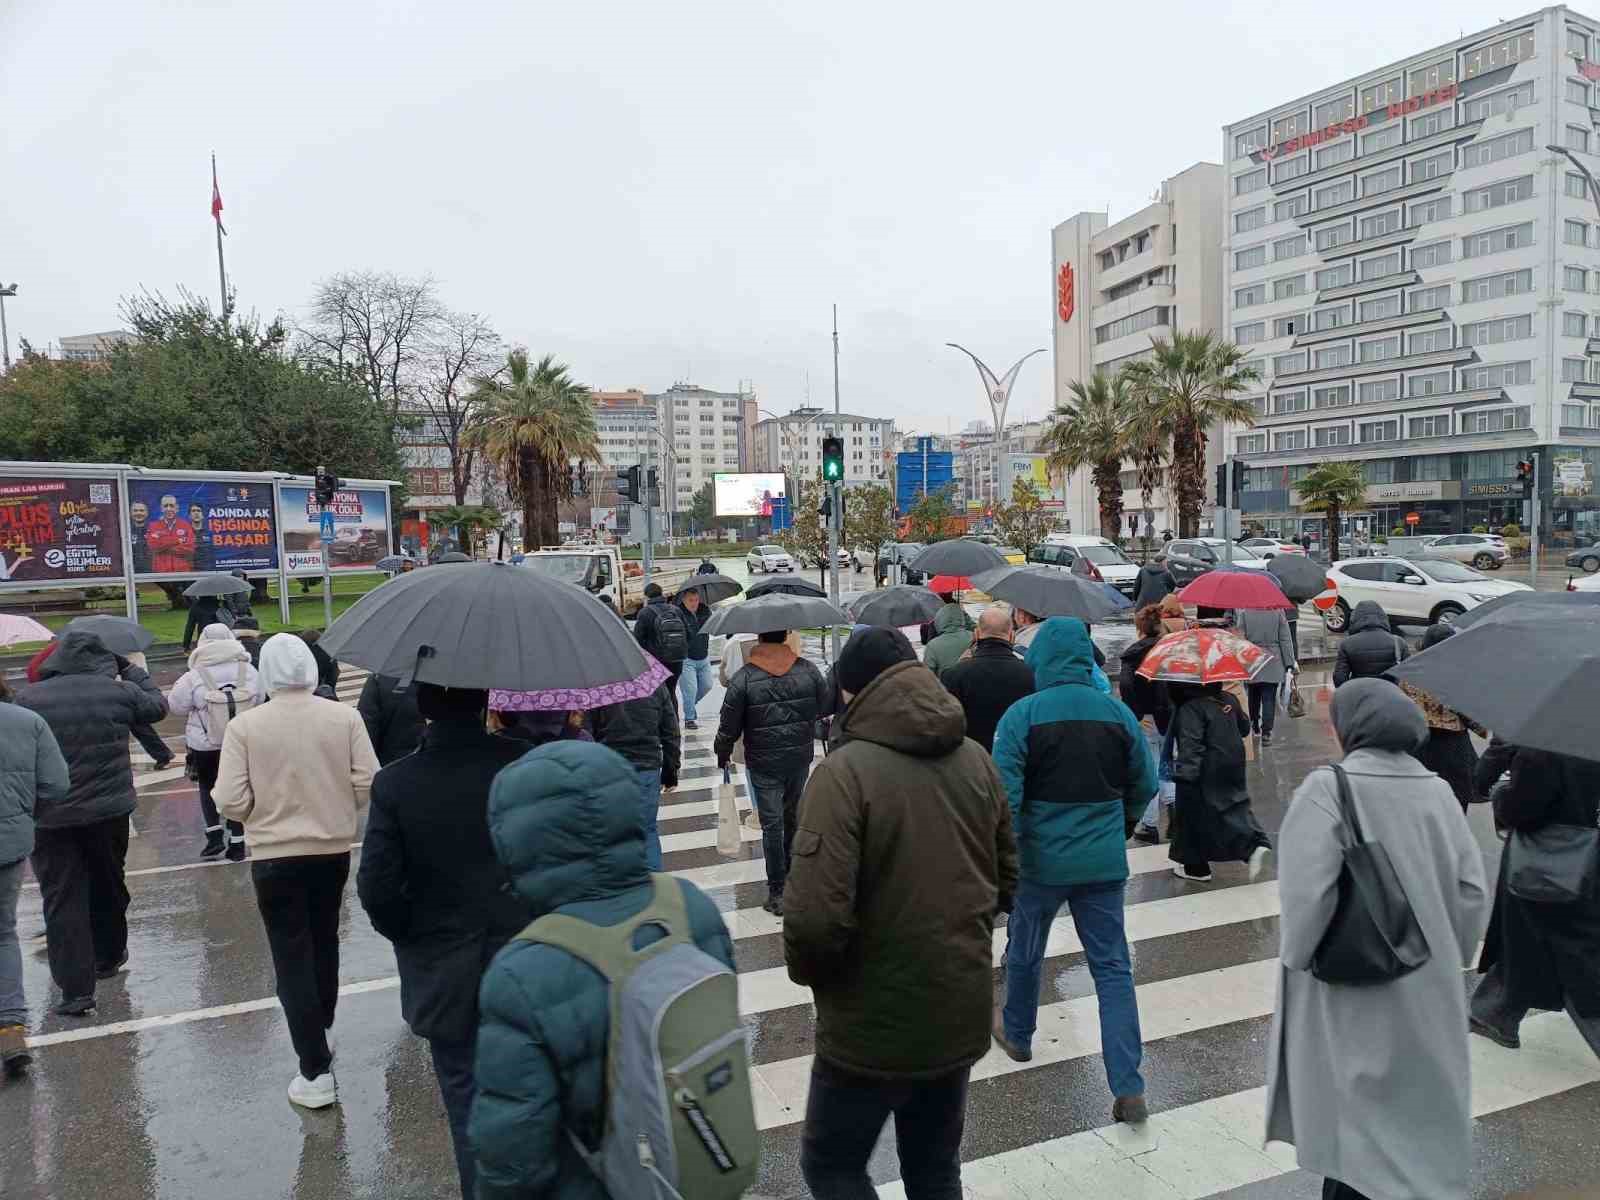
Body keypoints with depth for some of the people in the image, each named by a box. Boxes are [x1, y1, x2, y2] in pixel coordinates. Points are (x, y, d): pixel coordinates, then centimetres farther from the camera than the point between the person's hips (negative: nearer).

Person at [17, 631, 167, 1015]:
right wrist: (130, 668, 22)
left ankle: (76, 990, 0)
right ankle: (108, 958, 40)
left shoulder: (28, 698, -4)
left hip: (49, 817, 0)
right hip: (108, 811, 1)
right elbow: (158, 704, 13)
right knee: (108, 886, 21)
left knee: (62, 900, 4)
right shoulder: (119, 691, -6)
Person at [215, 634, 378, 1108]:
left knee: (292, 957, 6)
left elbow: (231, 801, -15)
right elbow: (368, 784, -9)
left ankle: (315, 1070, 6)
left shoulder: (244, 726, -13)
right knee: (324, 942, 24)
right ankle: (321, 1030, 43)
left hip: (275, 856, -3)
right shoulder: (345, 717, -9)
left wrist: (264, 814, 7)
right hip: (333, 850, 3)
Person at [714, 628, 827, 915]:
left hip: (763, 764, -3)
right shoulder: (809, 671, -5)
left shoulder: (743, 679, -14)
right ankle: (792, 870, 38)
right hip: (801, 758, 3)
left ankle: (778, 890, 5)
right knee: (794, 816, 21)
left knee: (772, 824, 2)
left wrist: (723, 755, 10)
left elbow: (729, 727, -8)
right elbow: (824, 708, 7)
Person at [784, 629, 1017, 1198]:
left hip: (874, 1028, -6)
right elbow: (1007, 879, 8)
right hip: (963, 1015, 6)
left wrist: (807, 971, -7)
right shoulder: (976, 760, -1)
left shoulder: (845, 772, -22)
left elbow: (815, 917, -27)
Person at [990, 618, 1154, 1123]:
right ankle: (1128, 1089, 4)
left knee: (1024, 953, 20)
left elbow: (1004, 794, -17)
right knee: (1113, 968, 8)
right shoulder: (1118, 712, -1)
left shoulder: (1023, 714, -14)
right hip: (1104, 863, 3)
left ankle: (1017, 1035, 42)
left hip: (1041, 860, -2)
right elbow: (1145, 784, 9)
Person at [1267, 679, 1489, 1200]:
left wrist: (1298, 957, -9)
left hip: (1351, 991, -5)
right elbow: (1472, 889, 1)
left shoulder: (1327, 789, -20)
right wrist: (1445, 958, 14)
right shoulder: (1438, 791, -3)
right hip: (1427, 993, 5)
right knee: (1417, 1110, 22)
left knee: (1356, 1118, 11)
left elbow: (1307, 893, -25)